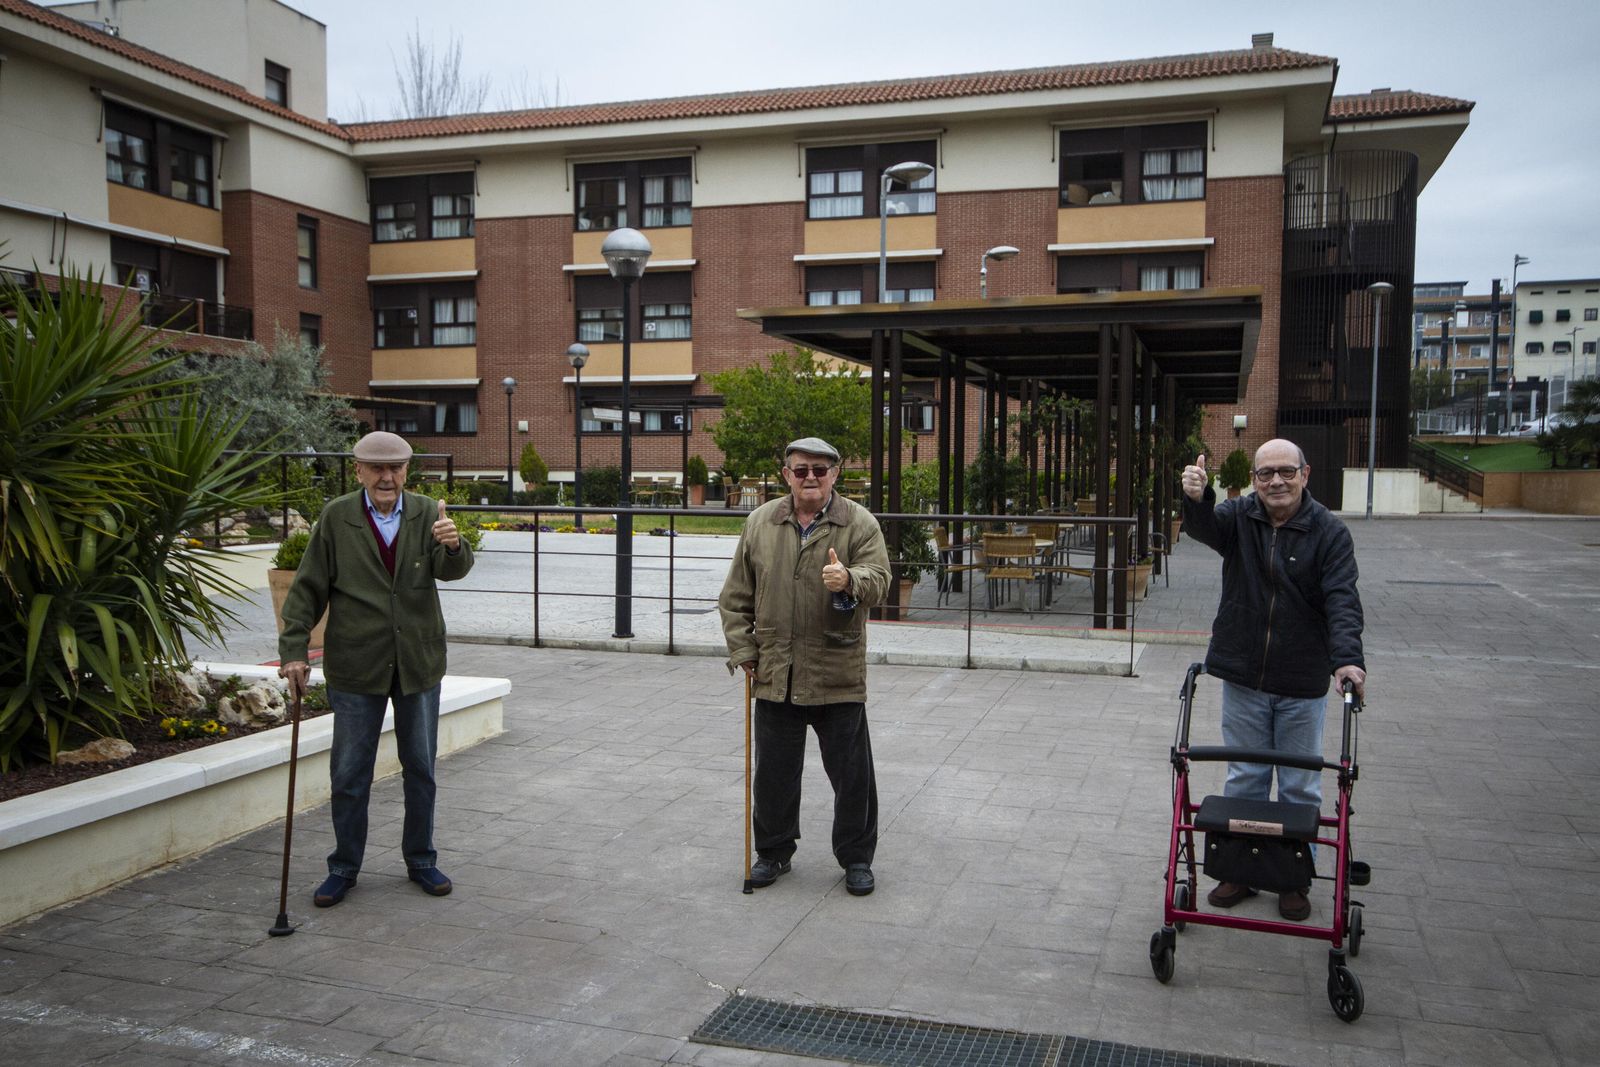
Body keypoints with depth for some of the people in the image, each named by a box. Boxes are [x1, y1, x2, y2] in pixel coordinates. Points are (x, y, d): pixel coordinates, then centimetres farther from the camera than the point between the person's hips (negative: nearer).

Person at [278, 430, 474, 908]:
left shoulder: (427, 513, -3)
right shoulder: (336, 517, -5)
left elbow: (454, 570, -17)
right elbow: (308, 587, -3)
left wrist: (453, 546, -40)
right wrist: (293, 650, -8)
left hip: (418, 662, 1)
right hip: (356, 665, -1)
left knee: (420, 769, 13)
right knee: (349, 774, 8)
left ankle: (421, 861, 29)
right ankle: (344, 868, 25)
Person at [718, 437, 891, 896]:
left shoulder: (860, 523, -2)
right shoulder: (760, 522, 5)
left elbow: (878, 580, -13)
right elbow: (736, 595, 10)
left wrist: (849, 580, -35)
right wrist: (743, 651, 4)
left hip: (838, 677, -2)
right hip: (775, 674, 3)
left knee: (851, 774, 7)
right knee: (773, 772, 13)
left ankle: (856, 857, 25)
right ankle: (773, 852, 32)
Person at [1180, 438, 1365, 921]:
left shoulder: (1329, 531, -7)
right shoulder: (1239, 516, -1)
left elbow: (1341, 599, -16)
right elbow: (1205, 526, -23)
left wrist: (1347, 657, -32)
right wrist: (1196, 499, -47)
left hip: (1302, 685, -1)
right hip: (1242, 679, 2)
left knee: (1300, 787, 10)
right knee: (1244, 780, 13)